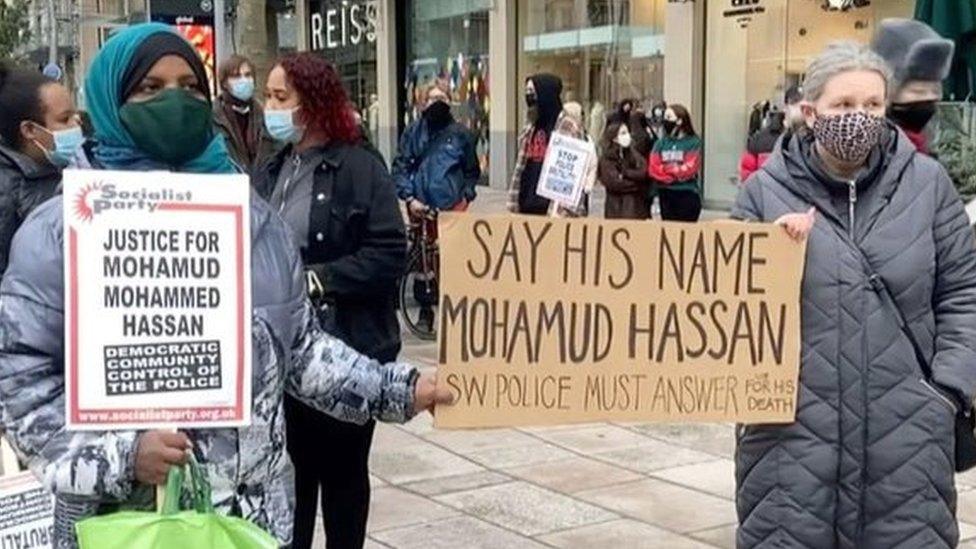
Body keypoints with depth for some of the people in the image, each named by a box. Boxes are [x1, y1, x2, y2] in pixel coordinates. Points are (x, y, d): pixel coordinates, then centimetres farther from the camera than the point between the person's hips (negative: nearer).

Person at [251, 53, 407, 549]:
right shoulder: (271, 171, 9)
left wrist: (317, 280, -20)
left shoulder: (359, 167, -9)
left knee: (342, 469, 11)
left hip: (345, 350, -5)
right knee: (289, 465, 14)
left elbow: (389, 254, -16)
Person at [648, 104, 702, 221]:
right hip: (665, 194, 4)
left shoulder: (693, 142, -4)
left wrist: (665, 169, -3)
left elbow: (689, 168, -12)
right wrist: (677, 173, -12)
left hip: (687, 195, -4)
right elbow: (653, 168, -1)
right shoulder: (661, 143, 8)